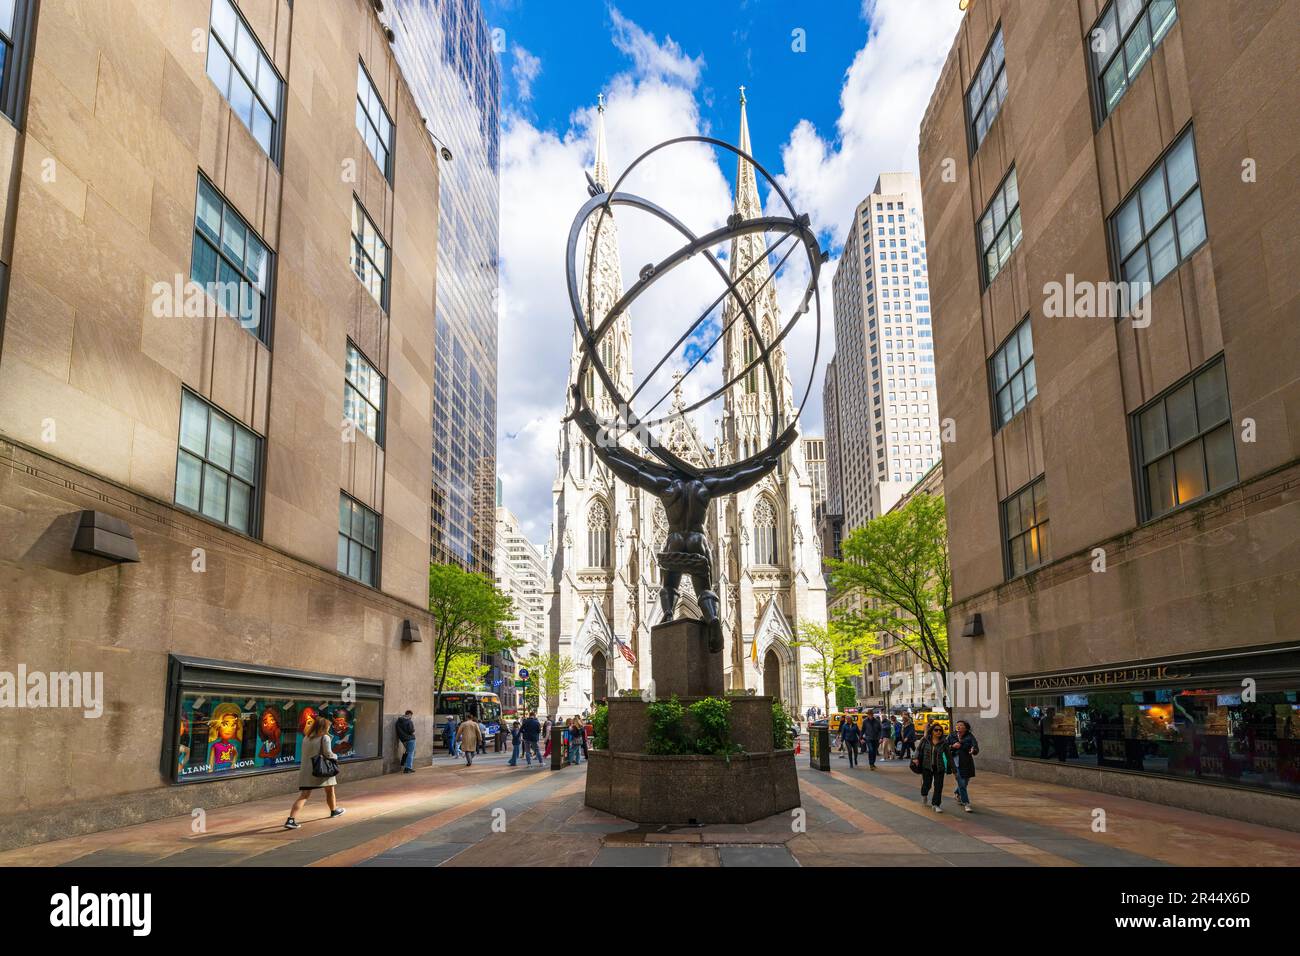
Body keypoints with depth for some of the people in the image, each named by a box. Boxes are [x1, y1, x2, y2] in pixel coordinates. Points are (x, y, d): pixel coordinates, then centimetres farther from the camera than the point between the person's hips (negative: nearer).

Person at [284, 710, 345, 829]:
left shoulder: (306, 738, 11)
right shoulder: (324, 737, -6)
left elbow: (305, 754, 14)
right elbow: (328, 754, -12)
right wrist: (335, 756, 9)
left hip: (305, 770, 4)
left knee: (303, 796, -4)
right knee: (329, 790, 21)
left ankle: (291, 819, -19)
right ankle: (334, 810, 40)